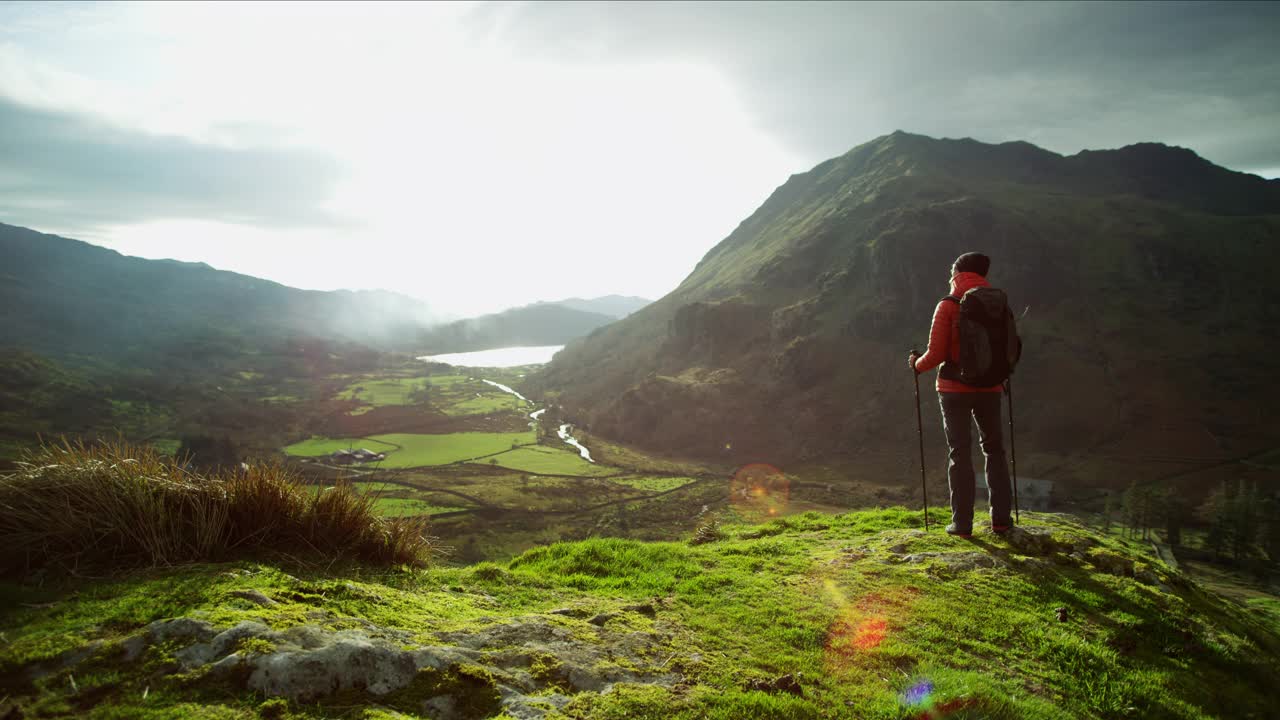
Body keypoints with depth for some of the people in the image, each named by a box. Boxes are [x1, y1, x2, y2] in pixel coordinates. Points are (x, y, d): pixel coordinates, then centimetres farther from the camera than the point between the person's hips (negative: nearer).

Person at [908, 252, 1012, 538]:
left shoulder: (948, 306, -10)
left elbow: (936, 354, -13)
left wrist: (917, 364, 7)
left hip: (955, 388, -3)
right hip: (989, 388, 3)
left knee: (959, 453, 4)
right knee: (994, 449, 16)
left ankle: (962, 522, 6)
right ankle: (1001, 518, 16)